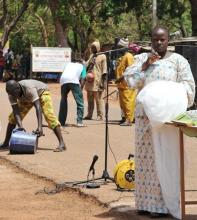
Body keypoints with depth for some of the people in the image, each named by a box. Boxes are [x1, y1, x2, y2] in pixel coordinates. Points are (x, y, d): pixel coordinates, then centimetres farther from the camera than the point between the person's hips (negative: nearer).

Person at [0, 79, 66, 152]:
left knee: (49, 115, -25)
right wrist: (20, 126, -46)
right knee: (13, 117, -4)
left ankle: (62, 144, -25)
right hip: (26, 99, 5)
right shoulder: (11, 94, -28)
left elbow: (38, 106, -48)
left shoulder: (29, 88, -44)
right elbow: (16, 111, -30)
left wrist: (40, 127, -57)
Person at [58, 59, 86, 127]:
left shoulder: (68, 64, 39)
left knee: (63, 101, 19)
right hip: (74, 80, -3)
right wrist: (80, 90, 18)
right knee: (80, 102, 4)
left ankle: (61, 122, 21)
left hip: (63, 80, 3)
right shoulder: (82, 66, 30)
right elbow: (82, 79, 16)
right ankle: (79, 122, -4)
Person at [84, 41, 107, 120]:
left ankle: (100, 115, -1)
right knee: (89, 99, 10)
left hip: (97, 81, -7)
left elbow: (104, 70, -6)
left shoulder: (102, 56, -2)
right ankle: (89, 115, 16)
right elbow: (87, 66, 25)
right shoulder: (91, 56, 18)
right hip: (89, 81, 7)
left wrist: (102, 81, -12)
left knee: (98, 99, -5)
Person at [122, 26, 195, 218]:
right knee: (145, 157, 3)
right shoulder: (141, 59, 14)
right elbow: (129, 79, 2)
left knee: (165, 158, -6)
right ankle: (145, 202, 10)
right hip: (145, 115, 3)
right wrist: (145, 65, -8)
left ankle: (163, 204, -3)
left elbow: (187, 85, 0)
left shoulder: (177, 60, 6)